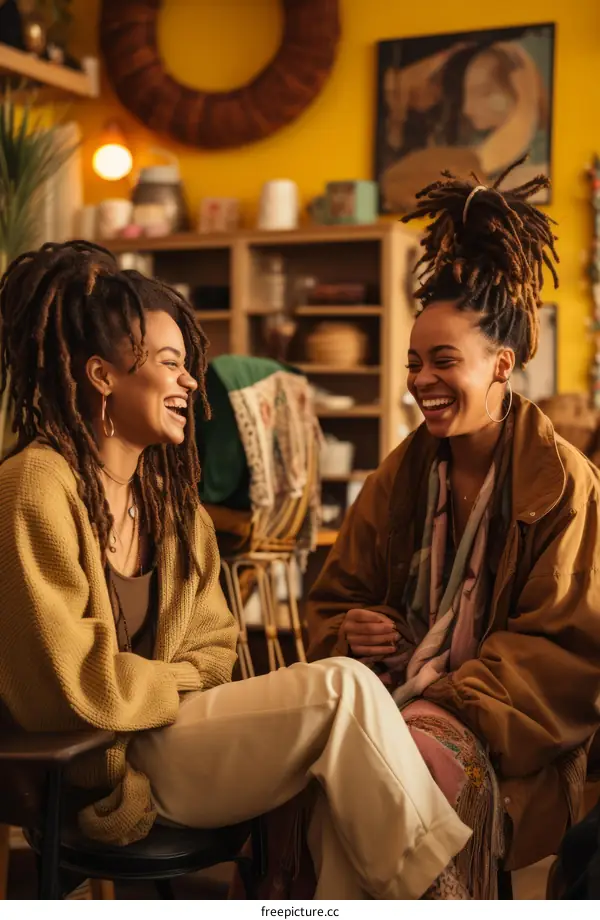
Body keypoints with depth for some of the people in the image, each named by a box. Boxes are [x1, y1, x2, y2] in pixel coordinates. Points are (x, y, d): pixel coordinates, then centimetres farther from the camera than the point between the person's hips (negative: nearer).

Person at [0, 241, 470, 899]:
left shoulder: (168, 492, 12)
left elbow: (213, 646, 13)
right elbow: (72, 683, -19)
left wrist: (148, 687, -8)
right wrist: (181, 683, -5)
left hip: (164, 727, 8)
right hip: (99, 766, -7)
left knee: (346, 774, -18)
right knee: (342, 689, -21)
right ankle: (435, 887, -7)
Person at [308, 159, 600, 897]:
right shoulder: (402, 474, 12)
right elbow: (336, 595, 19)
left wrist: (450, 704, -18)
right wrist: (348, 632, -7)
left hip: (501, 723, -4)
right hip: (396, 686, 4)